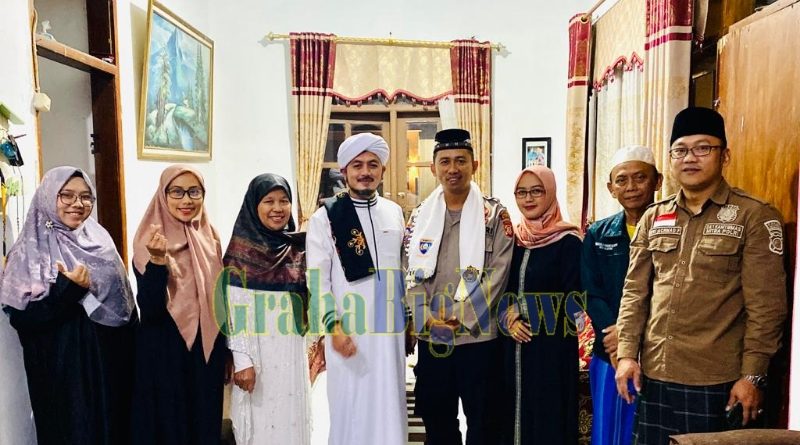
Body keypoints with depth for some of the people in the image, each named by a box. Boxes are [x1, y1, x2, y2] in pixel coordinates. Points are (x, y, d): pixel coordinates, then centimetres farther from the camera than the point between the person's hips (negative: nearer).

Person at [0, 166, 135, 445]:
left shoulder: (99, 240, 5)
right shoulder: (31, 250, -10)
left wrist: (129, 354, 11)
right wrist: (68, 289, -27)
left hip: (110, 362, 5)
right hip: (63, 369, -5)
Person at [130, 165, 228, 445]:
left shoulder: (210, 238, 2)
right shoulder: (149, 241, -12)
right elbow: (149, 311, -19)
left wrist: (227, 353, 14)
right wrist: (157, 260, -33)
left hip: (208, 353, 5)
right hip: (165, 355, -4)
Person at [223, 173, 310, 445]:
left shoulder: (297, 249, 8)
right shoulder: (241, 250, -6)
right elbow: (234, 309, -9)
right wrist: (241, 359, -14)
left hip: (292, 354, 4)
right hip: (257, 352, -4)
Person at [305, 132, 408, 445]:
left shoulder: (394, 213, 9)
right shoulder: (325, 217, -4)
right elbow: (317, 279, -7)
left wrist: (409, 321, 16)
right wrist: (334, 327, -15)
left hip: (390, 330, 4)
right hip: (349, 332, -4)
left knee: (389, 410, 12)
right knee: (351, 412, 5)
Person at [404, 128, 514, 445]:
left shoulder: (494, 215, -2)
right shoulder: (420, 215, 7)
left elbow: (498, 273, -9)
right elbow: (411, 272, 3)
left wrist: (461, 318, -14)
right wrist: (426, 318, -9)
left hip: (479, 336, -3)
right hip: (430, 338, 3)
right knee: (436, 419, 15)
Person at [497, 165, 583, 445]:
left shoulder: (568, 240, -7)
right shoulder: (512, 238, 8)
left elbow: (573, 297, -10)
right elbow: (501, 289, 9)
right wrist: (508, 320, -9)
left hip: (551, 346, -5)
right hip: (514, 344, 5)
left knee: (548, 417, 4)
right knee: (516, 412, 13)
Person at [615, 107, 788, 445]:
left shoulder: (755, 216, -4)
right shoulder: (653, 218, 9)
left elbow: (766, 305, -7)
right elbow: (635, 291, 8)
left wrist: (752, 375, -11)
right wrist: (627, 353, 1)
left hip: (717, 383, -4)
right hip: (653, 376, 4)